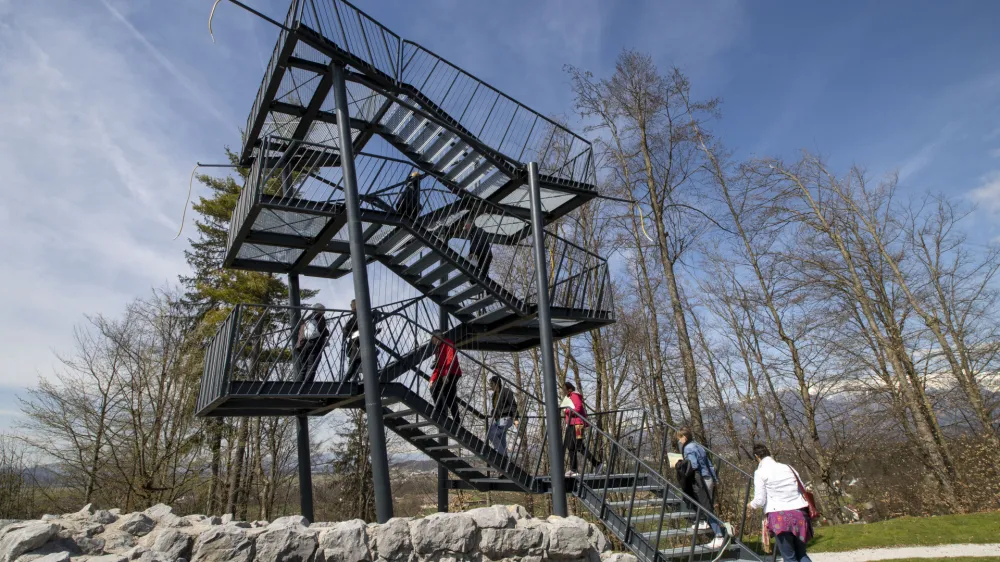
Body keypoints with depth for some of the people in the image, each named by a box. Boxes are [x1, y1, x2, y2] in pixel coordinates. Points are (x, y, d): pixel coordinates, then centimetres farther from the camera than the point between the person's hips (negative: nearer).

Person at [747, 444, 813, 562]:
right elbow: (804, 491, 14)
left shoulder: (760, 472, -4)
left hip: (780, 516, -5)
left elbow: (760, 501, -6)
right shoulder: (787, 467, 11)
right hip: (799, 513, 5)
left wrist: (751, 505, 15)